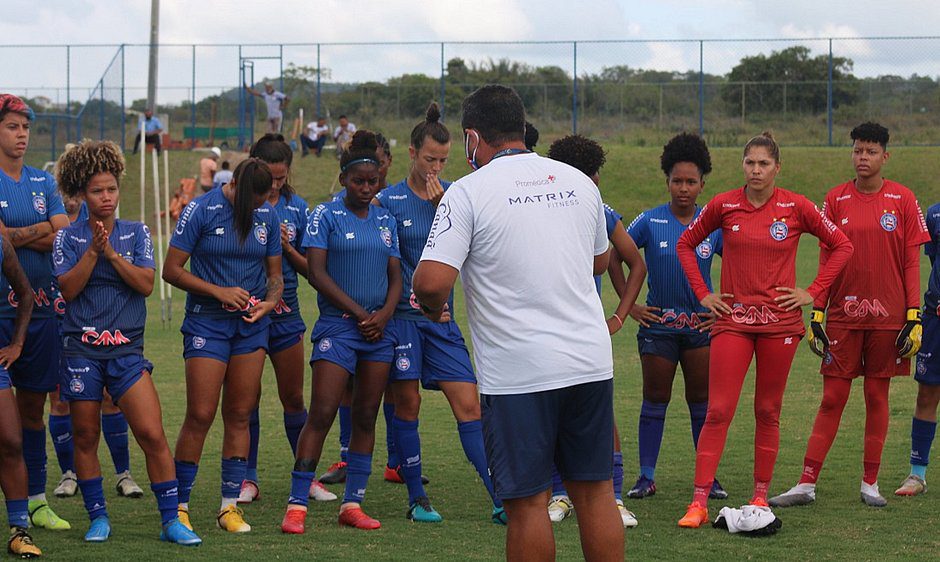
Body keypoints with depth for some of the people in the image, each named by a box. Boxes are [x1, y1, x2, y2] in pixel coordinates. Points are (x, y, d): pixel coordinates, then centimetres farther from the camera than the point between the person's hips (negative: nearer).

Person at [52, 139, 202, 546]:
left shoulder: (136, 233, 7)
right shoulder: (68, 238, 5)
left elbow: (146, 283, -5)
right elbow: (68, 288, -7)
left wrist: (111, 252, -14)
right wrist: (93, 251, -15)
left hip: (127, 349, 0)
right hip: (82, 348, 0)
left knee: (153, 435, -10)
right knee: (85, 438, 6)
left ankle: (170, 520, -6)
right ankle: (98, 517, 20)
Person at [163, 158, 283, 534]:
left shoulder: (268, 215, 5)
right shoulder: (201, 210, -8)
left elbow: (274, 274, 13)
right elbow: (171, 270, -7)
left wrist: (269, 302, -8)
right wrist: (219, 291, -15)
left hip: (251, 324, 4)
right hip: (207, 322, -4)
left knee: (239, 415, 5)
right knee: (200, 415, -7)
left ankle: (229, 506, 10)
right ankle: (179, 506, 2)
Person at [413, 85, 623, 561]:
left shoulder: (468, 192, -8)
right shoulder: (578, 182, 10)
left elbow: (431, 282, -17)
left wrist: (432, 308, 4)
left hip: (517, 373, -5)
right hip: (590, 359, 5)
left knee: (527, 501, 1)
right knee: (595, 491, 11)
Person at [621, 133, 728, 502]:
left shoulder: (713, 225, 2)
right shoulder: (649, 221, -3)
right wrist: (629, 305, -2)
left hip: (701, 324, 1)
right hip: (658, 322, -1)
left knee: (702, 402, 4)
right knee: (655, 401, 4)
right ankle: (646, 477, 10)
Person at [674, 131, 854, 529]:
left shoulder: (796, 207, -2)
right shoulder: (723, 206, 0)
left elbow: (841, 246, 8)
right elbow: (686, 245, 14)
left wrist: (813, 292, 2)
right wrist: (703, 294, 6)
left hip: (780, 321, 0)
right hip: (733, 318, 0)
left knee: (768, 411, 7)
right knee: (718, 411, -7)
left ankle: (760, 497, 17)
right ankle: (699, 502, -8)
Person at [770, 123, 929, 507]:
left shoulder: (902, 200, 1)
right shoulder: (835, 200, 4)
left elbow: (912, 262, 2)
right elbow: (826, 260, 6)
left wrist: (914, 316, -3)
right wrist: (816, 313, 1)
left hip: (887, 314, -1)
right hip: (842, 315, 1)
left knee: (877, 396, 5)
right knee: (832, 399, 0)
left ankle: (870, 483, 13)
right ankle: (806, 484, 0)